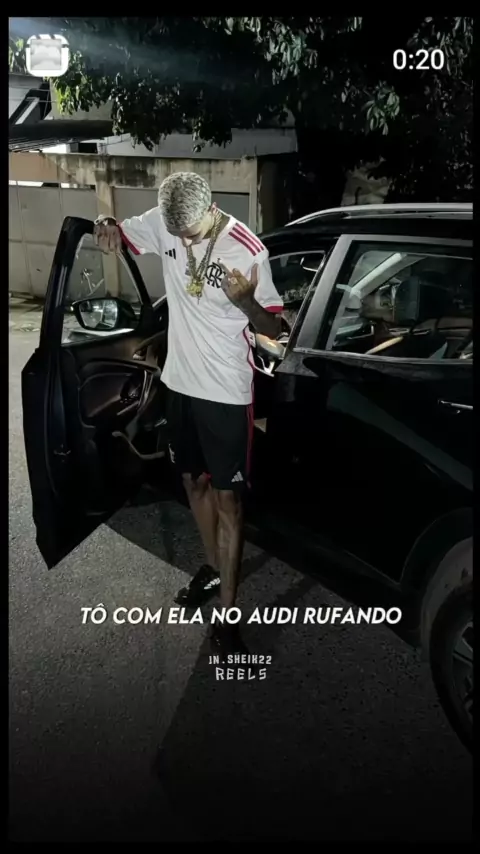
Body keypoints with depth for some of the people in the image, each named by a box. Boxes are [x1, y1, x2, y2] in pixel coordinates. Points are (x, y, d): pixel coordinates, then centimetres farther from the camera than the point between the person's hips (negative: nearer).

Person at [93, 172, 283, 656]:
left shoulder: (248, 250, -17)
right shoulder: (163, 222, -4)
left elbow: (272, 329, -10)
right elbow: (121, 234, 13)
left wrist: (246, 302, -32)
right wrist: (107, 228, -12)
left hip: (226, 392, -5)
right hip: (180, 383, 6)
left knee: (226, 498, 1)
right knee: (193, 481, 19)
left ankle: (227, 612, 12)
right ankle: (213, 567, 42)